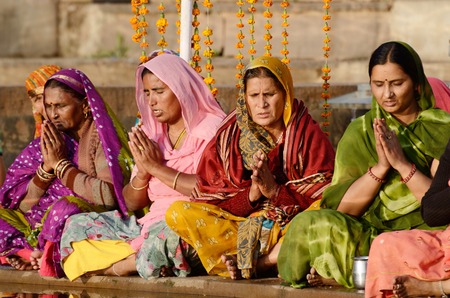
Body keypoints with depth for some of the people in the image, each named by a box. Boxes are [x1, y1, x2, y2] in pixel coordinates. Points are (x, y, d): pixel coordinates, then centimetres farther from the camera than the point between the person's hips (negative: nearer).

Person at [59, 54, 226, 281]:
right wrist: (143, 173, -6)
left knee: (165, 233, -41)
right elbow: (131, 203, 16)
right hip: (151, 224, 7)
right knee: (77, 226, -6)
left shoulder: (211, 130, -2)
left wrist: (157, 168, -12)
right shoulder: (151, 135, 17)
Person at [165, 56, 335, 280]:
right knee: (177, 213, -18)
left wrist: (275, 191, -19)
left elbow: (324, 200, -8)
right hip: (241, 226, 3)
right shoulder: (228, 137, 6)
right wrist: (250, 195, -16)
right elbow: (209, 197, 0)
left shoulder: (308, 135, 0)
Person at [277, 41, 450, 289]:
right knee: (309, 223, -28)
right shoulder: (360, 133, 11)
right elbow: (341, 207, 0)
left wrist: (402, 164, -16)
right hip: (368, 235, 2)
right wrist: (381, 167, -13)